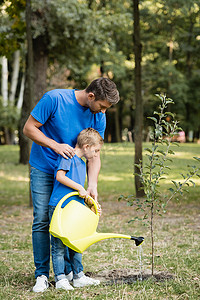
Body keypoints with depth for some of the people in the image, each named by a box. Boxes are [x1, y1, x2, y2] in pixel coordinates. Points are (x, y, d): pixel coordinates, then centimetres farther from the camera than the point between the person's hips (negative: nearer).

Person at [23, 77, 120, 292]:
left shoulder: (98, 117, -8)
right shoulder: (54, 99, -21)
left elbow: (94, 154, -6)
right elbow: (29, 128, -15)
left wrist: (92, 184, -18)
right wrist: (55, 145, -27)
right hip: (43, 170, -3)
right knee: (42, 220, -6)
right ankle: (41, 275, 1)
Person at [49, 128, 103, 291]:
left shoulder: (82, 163, 20)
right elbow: (60, 176, -20)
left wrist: (90, 202, 13)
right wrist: (80, 188, -17)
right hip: (59, 206, -9)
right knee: (59, 244, -3)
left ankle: (78, 276, 22)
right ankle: (61, 278, 2)